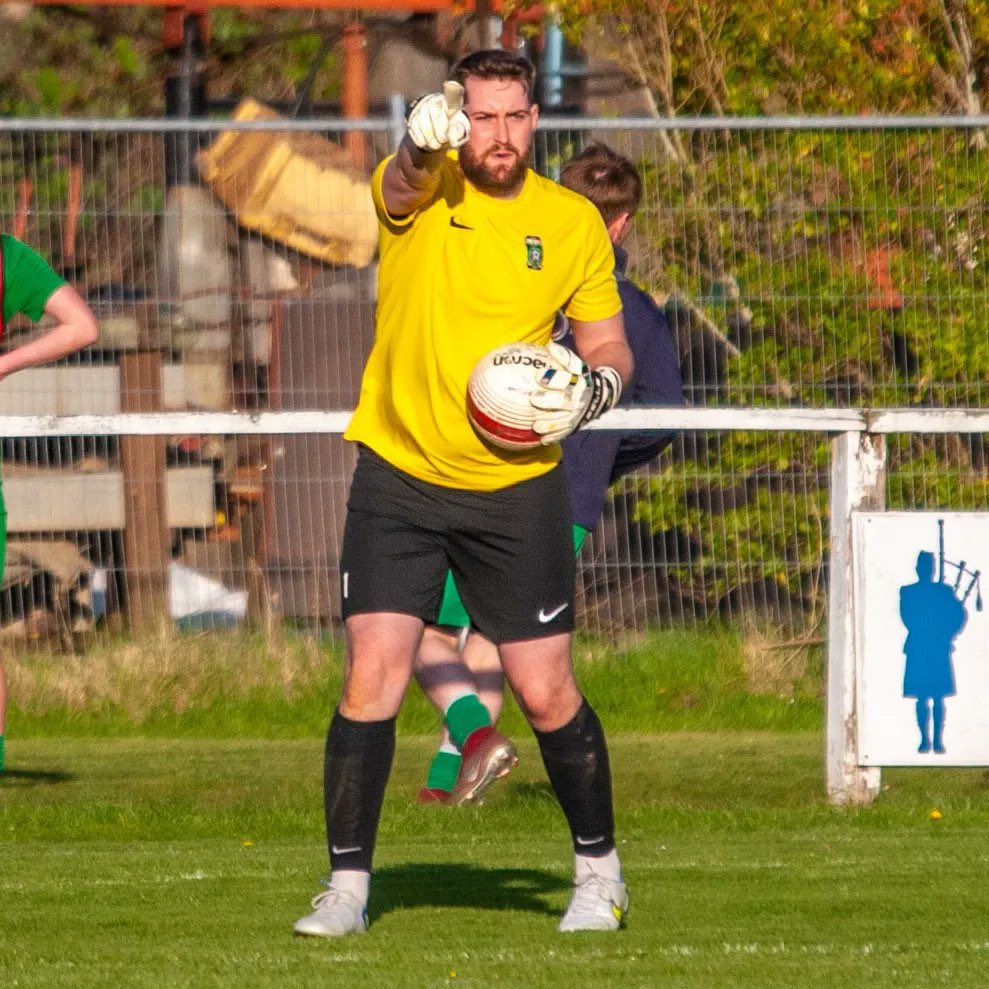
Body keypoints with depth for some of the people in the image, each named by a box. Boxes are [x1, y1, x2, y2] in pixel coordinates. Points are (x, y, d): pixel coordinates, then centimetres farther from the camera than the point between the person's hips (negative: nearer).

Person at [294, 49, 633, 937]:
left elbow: (610, 345, 10)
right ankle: (348, 887, -1)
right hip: (399, 475, -1)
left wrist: (594, 387, -14)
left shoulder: (573, 223, 0)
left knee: (547, 692, 2)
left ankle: (599, 872, 22)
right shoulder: (422, 189, -5)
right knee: (371, 676, -9)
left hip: (518, 489, 1)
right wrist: (423, 145, -55)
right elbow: (402, 187, -31)